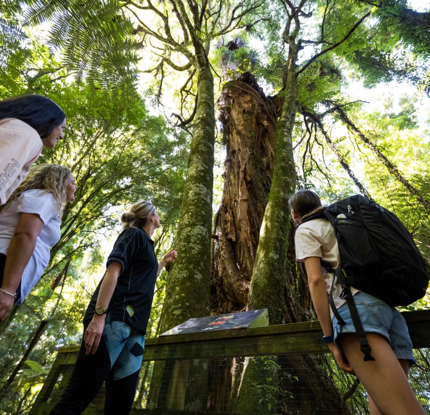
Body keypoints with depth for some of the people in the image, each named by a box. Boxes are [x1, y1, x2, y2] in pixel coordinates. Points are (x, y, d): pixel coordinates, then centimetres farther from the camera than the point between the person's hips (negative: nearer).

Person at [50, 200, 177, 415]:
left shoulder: (145, 242, 26)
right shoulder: (134, 234, 1)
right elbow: (113, 271, -13)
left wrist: (163, 262, 43)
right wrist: (98, 315, -22)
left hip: (132, 326, 9)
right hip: (114, 319, -9)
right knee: (81, 392, -9)